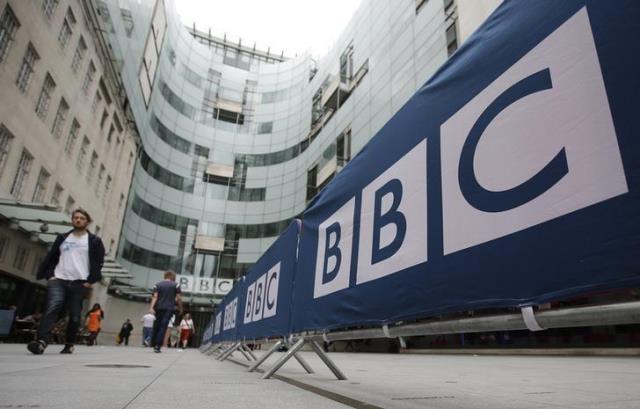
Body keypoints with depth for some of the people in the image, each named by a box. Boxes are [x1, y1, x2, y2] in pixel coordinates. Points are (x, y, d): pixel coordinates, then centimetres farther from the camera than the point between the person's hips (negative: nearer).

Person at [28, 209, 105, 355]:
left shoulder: (94, 241, 6)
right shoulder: (62, 238, 16)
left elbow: (98, 262, 2)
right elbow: (51, 257, 16)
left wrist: (90, 281, -7)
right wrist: (49, 274, 1)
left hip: (79, 283, -2)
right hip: (58, 280, 2)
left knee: (74, 316, 2)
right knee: (52, 308, -19)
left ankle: (69, 344, 16)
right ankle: (41, 342, -27)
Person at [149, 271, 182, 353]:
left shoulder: (157, 285, 10)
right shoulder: (176, 285, 4)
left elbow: (155, 296, -4)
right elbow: (178, 298, 0)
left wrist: (151, 307, -12)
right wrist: (180, 308, 10)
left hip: (158, 308, 3)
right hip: (169, 309, -3)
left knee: (156, 326, 15)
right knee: (163, 328, -5)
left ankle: (154, 344, 21)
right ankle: (157, 346, -12)